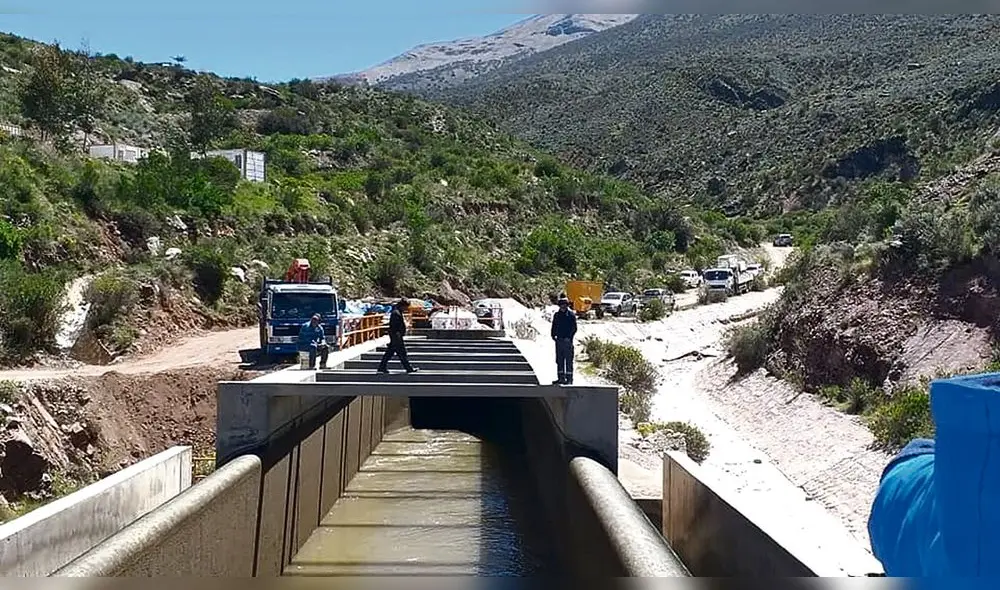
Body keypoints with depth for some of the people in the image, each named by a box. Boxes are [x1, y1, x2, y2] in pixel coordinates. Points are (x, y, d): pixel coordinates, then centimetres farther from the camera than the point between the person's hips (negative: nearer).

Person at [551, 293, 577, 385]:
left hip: (567, 341, -5)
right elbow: (554, 327, 17)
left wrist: (569, 337, -14)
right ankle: (561, 378, 16)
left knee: (568, 360, -3)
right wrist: (553, 335, 3)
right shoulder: (557, 315, 11)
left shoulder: (571, 315, -3)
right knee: (559, 360, 9)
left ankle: (569, 379, 0)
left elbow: (574, 328, -5)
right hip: (559, 340, 5)